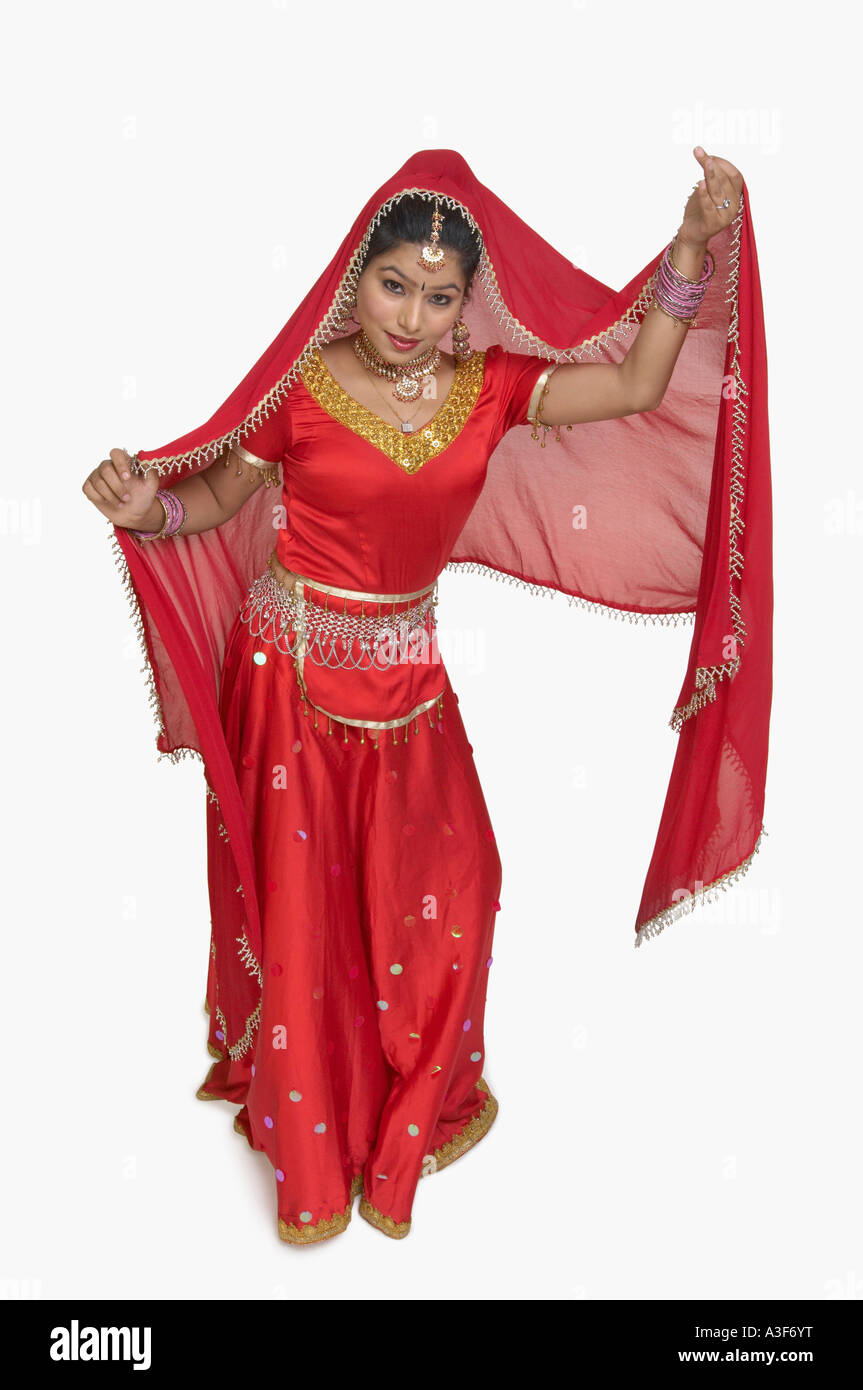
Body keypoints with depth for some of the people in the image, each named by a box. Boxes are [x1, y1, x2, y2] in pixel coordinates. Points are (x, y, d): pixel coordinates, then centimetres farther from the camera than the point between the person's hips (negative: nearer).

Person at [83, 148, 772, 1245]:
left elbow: (636, 384, -4)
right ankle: (308, 1151, 31)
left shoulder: (490, 386, -3)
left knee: (443, 888, 10)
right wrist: (148, 508, -23)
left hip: (408, 680, 4)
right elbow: (220, 495, -2)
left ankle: (415, 1110, 39)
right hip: (293, 674, -3)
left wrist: (695, 245, -10)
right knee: (300, 905, 7)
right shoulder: (302, 387, -12)